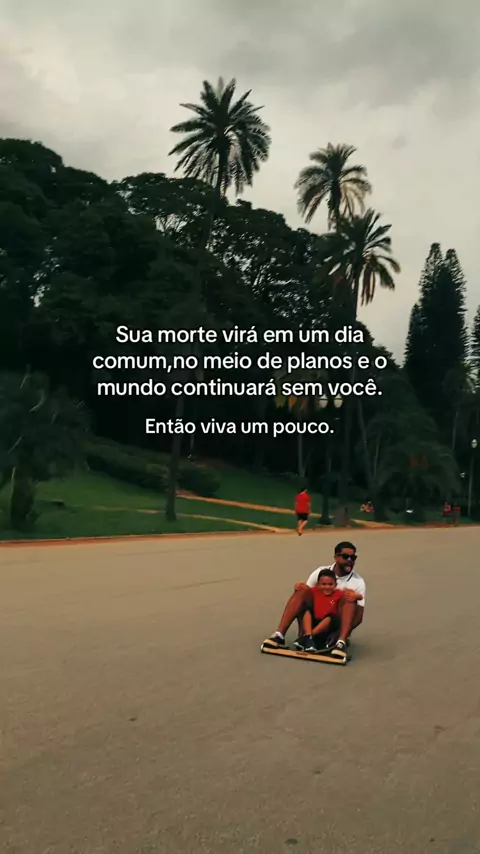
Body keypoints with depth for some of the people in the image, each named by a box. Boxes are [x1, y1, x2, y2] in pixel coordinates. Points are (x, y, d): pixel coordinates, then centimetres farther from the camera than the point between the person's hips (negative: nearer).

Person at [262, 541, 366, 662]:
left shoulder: (358, 582, -4)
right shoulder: (321, 572, 1)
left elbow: (358, 618, -8)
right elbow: (304, 596, 2)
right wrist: (299, 588, -22)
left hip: (336, 626, -2)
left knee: (349, 597, -26)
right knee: (302, 590, -21)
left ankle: (341, 642, -44)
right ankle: (279, 635, -31)